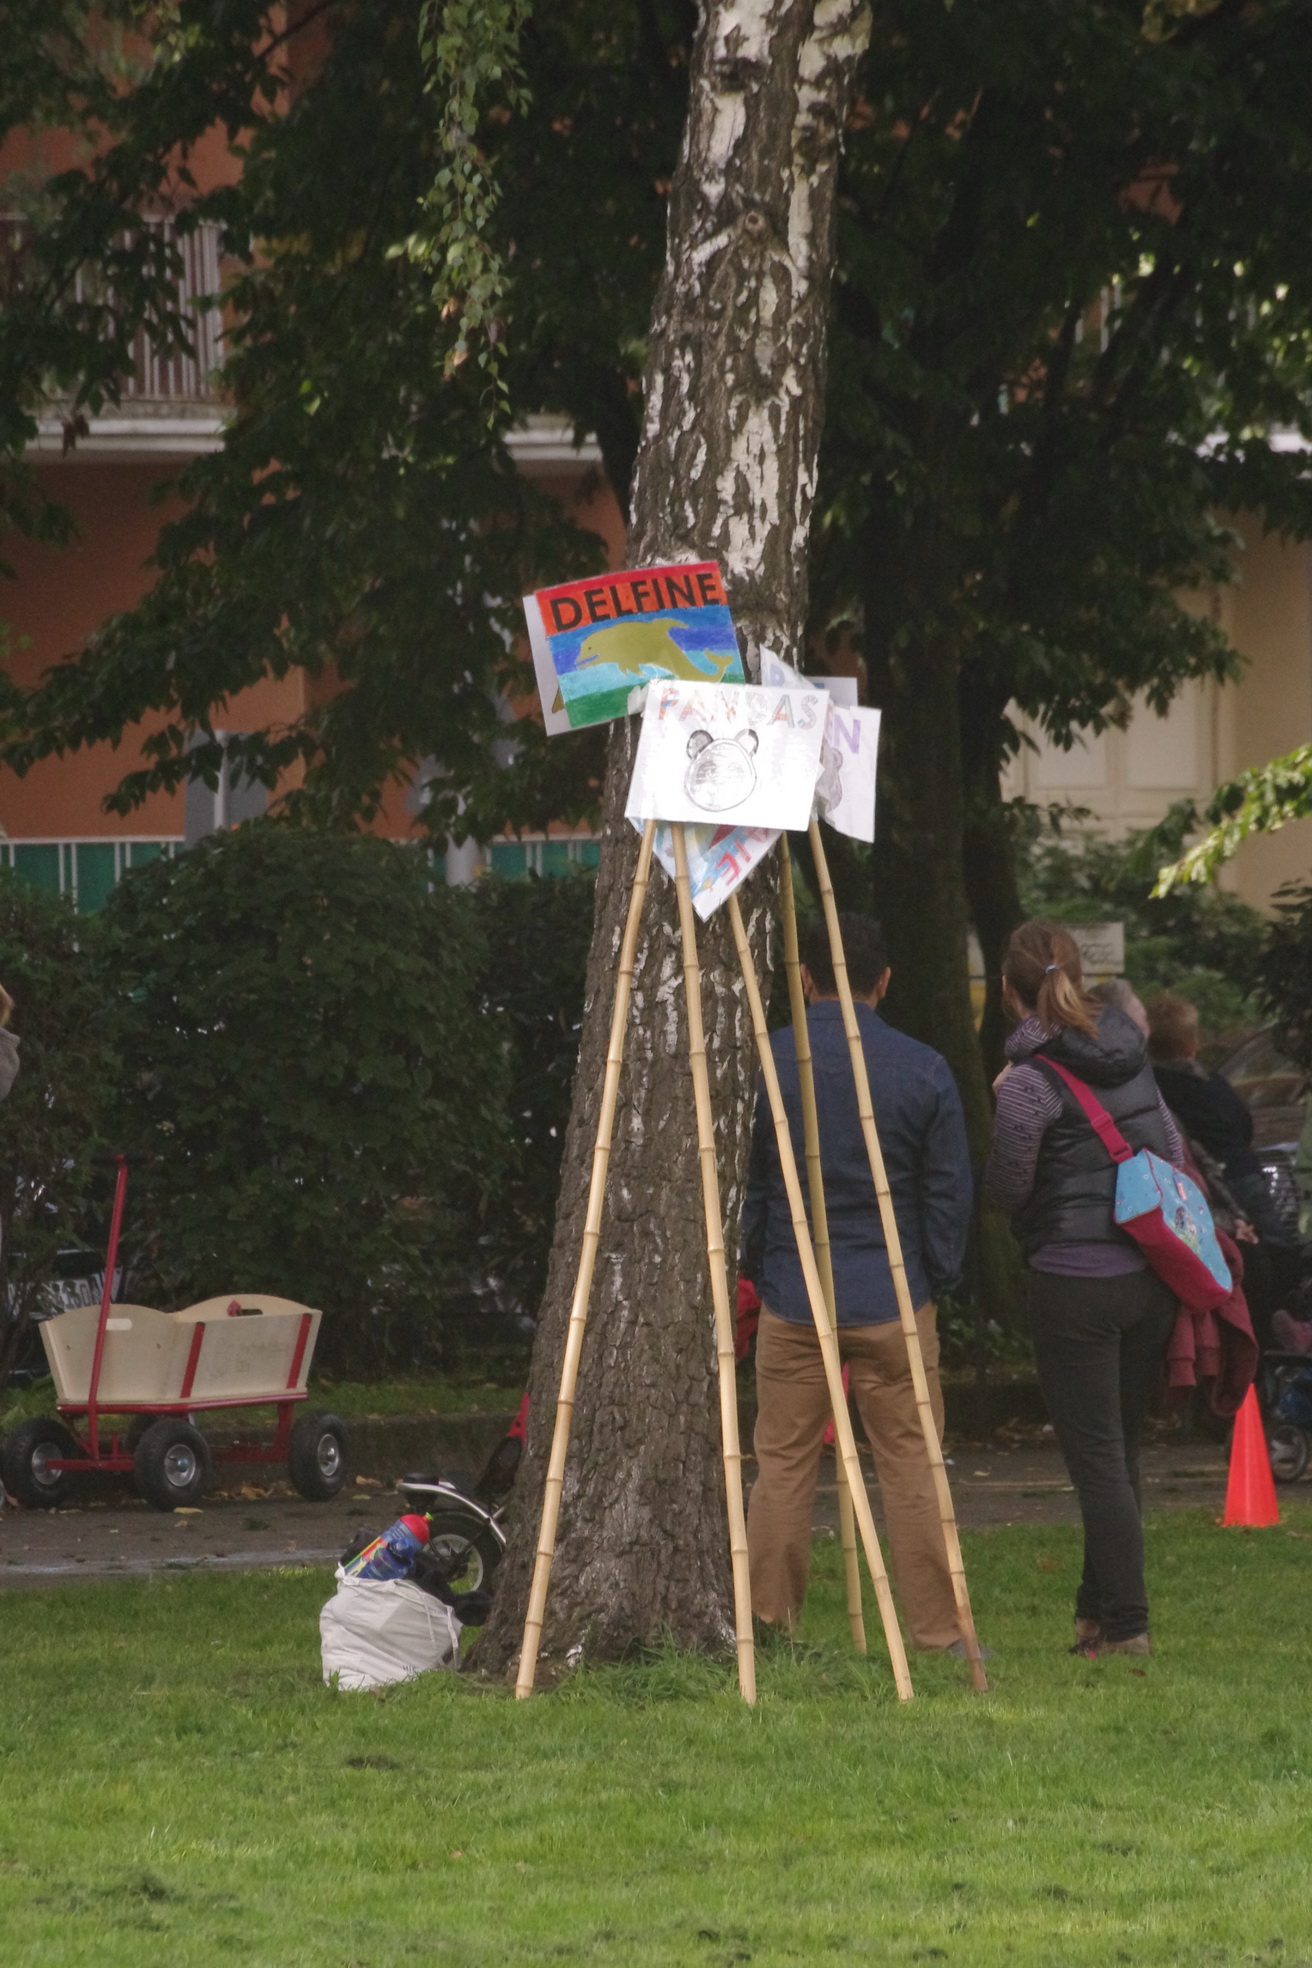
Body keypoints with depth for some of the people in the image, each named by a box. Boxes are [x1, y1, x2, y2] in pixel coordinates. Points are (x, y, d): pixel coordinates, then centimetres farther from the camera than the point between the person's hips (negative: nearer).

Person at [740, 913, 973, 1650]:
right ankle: (937, 1630, 6)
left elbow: (741, 1181, 4)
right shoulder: (922, 1070, -3)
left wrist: (751, 1269, 16)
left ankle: (768, 1626, 7)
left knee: (783, 1465, 6)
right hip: (894, 1299, 0)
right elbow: (951, 1191, 2)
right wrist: (939, 1278, 14)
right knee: (911, 1465, 3)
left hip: (792, 1297, 0)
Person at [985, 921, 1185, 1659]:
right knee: (1122, 1451, 15)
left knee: (1097, 1458, -1)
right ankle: (1100, 1608, 21)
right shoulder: (1131, 1054, 7)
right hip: (1151, 1277, 6)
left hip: (1075, 1281, -6)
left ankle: (1126, 1623, -2)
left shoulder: (1031, 1078, -13)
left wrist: (1005, 1114, 6)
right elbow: (1173, 1151, 14)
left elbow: (1007, 1189, -8)